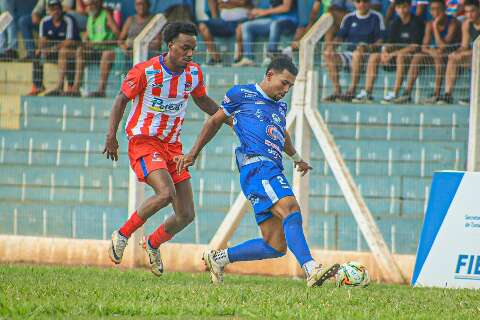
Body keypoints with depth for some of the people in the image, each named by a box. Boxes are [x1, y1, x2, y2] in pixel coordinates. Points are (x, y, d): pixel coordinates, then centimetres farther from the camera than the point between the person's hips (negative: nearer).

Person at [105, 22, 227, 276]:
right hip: (143, 141, -6)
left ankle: (153, 244, 30)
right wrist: (111, 135, -11)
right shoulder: (145, 71, -14)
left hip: (172, 146, 6)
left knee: (186, 215, 1)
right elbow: (122, 99, -3)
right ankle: (122, 235, -11)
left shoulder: (194, 73, 2)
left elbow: (202, 101, 21)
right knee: (165, 193, -30)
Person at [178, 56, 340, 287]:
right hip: (256, 166, -8)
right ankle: (312, 270, -49)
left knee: (275, 247, -2)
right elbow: (214, 122, 17)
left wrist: (296, 158, 59)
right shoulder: (242, 94, 7)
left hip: (274, 171, 8)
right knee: (290, 208, -32)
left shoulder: (280, 106, 27)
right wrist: (193, 153, 20)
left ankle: (219, 258, 16)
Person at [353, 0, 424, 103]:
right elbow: (390, 43, 10)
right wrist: (385, 52, -15)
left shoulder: (417, 22, -11)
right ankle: (367, 93, -16)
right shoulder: (396, 23, 11)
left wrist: (393, 54, -23)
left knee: (400, 56, -38)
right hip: (397, 54, 7)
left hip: (412, 56, -7)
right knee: (374, 57, -9)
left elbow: (415, 47, -19)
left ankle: (395, 94, -41)